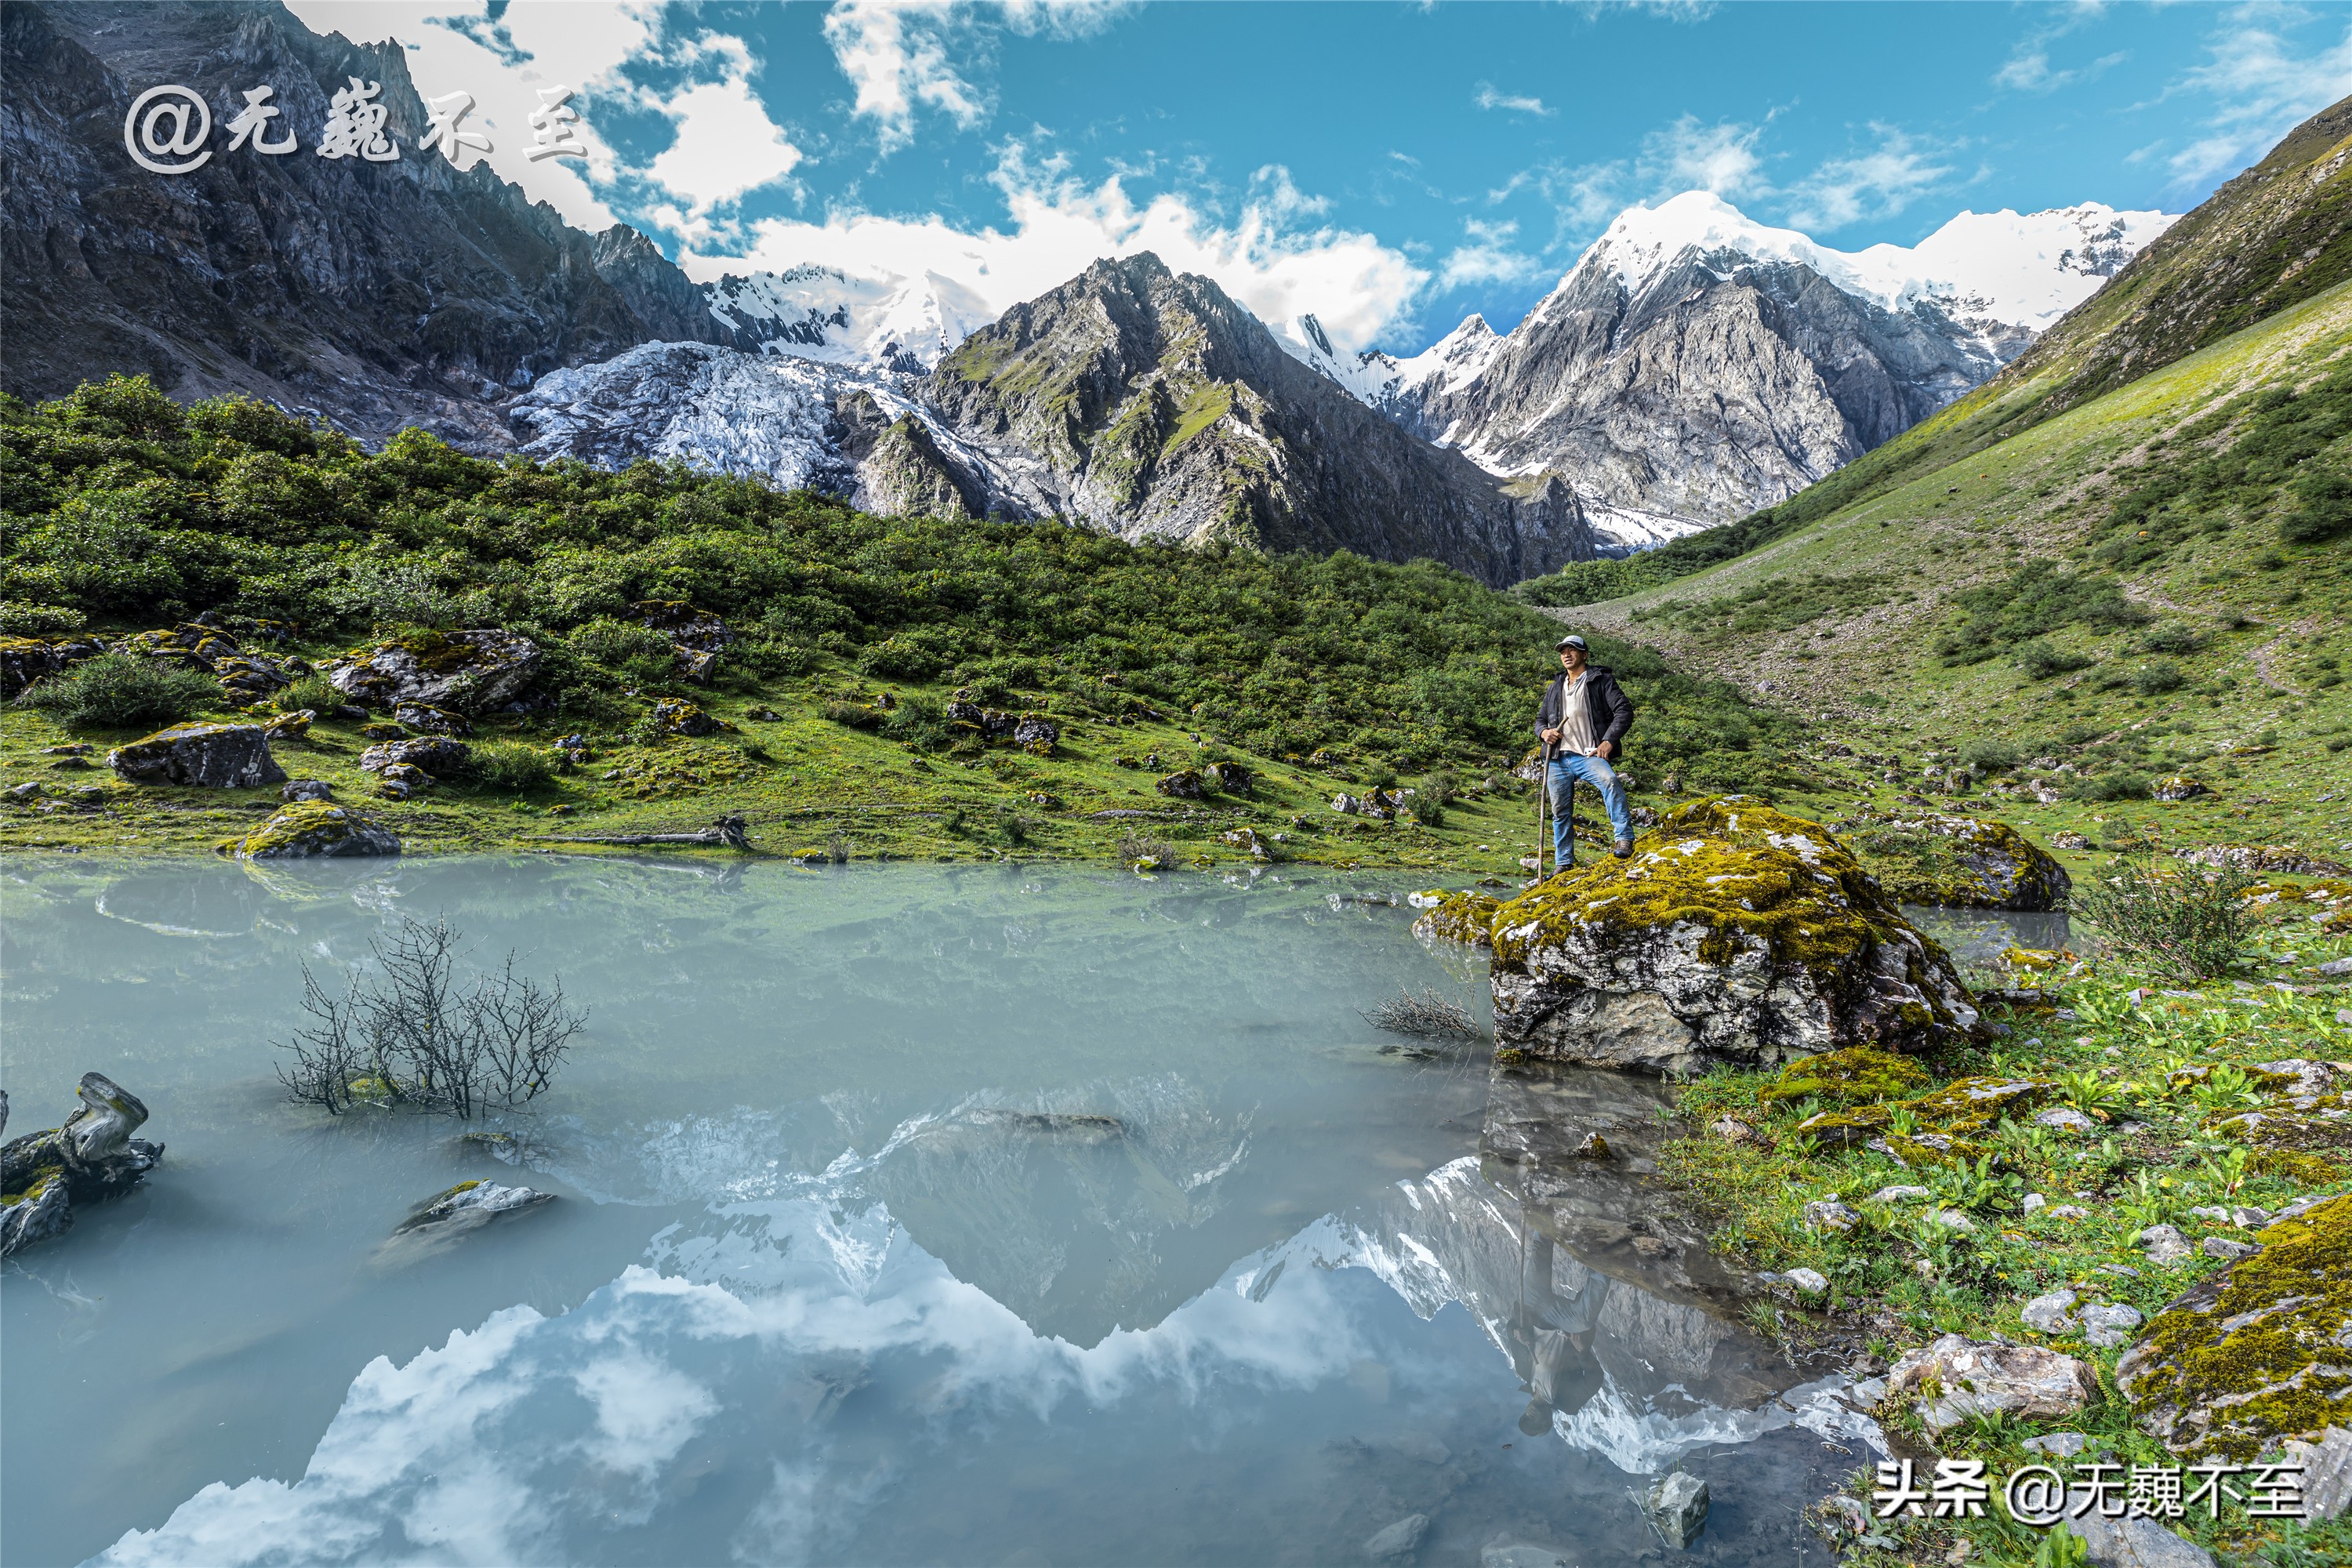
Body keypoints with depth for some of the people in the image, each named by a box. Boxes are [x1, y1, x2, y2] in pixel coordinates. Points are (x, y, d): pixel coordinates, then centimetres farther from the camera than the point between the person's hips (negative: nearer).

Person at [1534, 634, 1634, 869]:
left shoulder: (1601, 680, 5)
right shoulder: (1554, 689, 22)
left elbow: (1624, 711, -3)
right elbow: (1540, 719, 29)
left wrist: (1609, 740, -17)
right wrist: (1544, 732, 4)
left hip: (1589, 755, -5)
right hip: (1557, 759, 5)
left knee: (1610, 781, -35)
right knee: (1560, 812, 6)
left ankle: (1624, 839, -34)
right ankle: (1563, 863, 19)